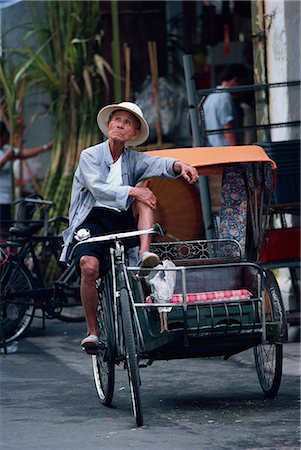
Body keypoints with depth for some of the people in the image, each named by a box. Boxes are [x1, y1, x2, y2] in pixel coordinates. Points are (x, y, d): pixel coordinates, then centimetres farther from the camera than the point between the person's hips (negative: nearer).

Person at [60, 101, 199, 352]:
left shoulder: (133, 159, 12)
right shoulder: (90, 156, 3)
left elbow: (158, 164, -9)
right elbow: (98, 188, -14)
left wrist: (179, 166, -31)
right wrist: (131, 192, -26)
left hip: (125, 223, 3)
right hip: (93, 221, -3)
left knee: (146, 194, -17)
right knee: (89, 265, -30)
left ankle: (145, 253, -28)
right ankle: (92, 330, -16)